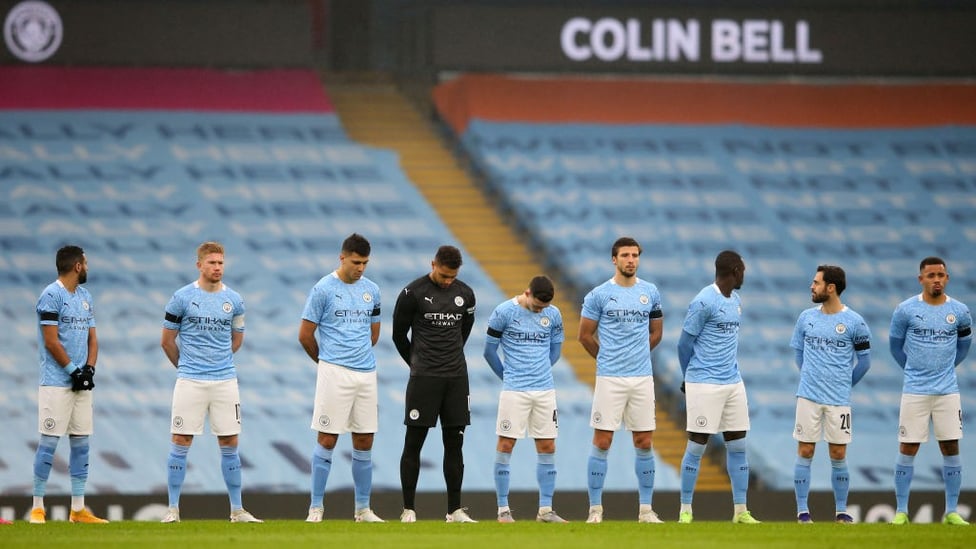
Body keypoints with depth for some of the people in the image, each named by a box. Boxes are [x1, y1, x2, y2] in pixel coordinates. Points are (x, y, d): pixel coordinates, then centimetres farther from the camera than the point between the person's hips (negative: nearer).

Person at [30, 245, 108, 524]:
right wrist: (73, 370, -12)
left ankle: (78, 509, 11)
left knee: (81, 443, 7)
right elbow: (51, 342, -14)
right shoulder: (51, 296, -10)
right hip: (56, 382, -8)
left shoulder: (85, 296, 15)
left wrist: (89, 368, 0)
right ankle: (37, 507, -1)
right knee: (49, 441, -6)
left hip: (81, 382, 8)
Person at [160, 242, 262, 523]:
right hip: (190, 381, -3)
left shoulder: (234, 300, 6)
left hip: (225, 381, 3)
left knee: (230, 443, 4)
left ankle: (237, 509, 10)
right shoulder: (182, 298, -3)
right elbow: (167, 341, 6)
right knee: (181, 442, -3)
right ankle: (173, 508, 3)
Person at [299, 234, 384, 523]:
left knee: (364, 441, 6)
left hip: (366, 373, 5)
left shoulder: (371, 290, 10)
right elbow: (305, 335, -1)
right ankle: (316, 507, 1)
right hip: (334, 375, -5)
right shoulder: (323, 290, -6)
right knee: (327, 439, -4)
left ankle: (363, 509, 13)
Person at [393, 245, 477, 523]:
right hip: (423, 378, -4)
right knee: (413, 443, -2)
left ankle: (455, 510, 8)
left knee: (454, 443, 4)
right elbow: (399, 334, 3)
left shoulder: (465, 294, 6)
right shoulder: (413, 293, -7)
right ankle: (408, 509, 2)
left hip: (456, 377, 4)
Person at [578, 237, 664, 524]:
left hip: (642, 378, 3)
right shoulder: (599, 294, -3)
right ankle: (595, 508, 2)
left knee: (644, 443, 4)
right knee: (602, 442, -4)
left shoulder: (650, 293, 7)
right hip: (609, 379, -3)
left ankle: (645, 509, 11)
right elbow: (585, 335, 5)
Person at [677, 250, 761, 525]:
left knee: (738, 445, 6)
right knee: (697, 445, -3)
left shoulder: (736, 301, 13)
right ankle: (685, 510, 4)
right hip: (704, 385, -8)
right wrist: (691, 377, 7)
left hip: (733, 383, 8)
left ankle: (740, 510, 10)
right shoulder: (704, 302, -13)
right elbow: (685, 343, -6)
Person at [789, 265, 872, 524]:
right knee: (805, 452, 0)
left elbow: (863, 361, 7)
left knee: (838, 455, 2)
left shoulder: (854, 322, -4)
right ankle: (802, 510, 4)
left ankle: (841, 511, 12)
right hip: (808, 396, 2)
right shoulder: (806, 318, 4)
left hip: (839, 400, -2)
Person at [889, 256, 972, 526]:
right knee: (907, 449, -1)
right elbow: (895, 344, 10)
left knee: (951, 448, 1)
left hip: (947, 391, 2)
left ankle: (952, 511, 8)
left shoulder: (959, 312, 1)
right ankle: (901, 511, 4)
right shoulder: (906, 310, -5)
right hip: (914, 392, -2)